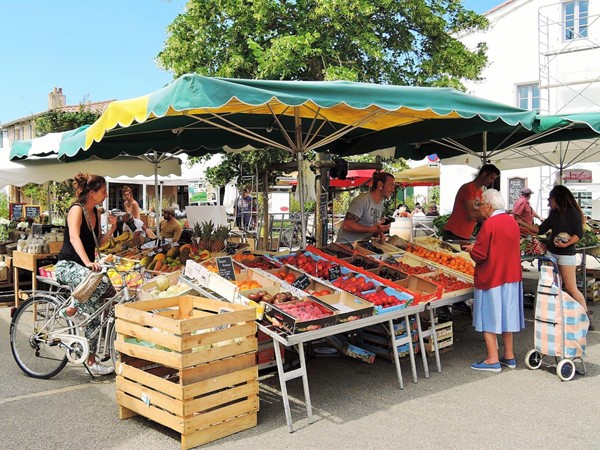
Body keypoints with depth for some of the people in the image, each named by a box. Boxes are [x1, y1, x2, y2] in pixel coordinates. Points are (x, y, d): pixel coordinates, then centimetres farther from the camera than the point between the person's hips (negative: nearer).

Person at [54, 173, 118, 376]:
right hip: (68, 266, -9)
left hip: (84, 268, 9)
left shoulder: (95, 212, 11)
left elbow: (97, 242, 14)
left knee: (94, 317, 3)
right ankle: (72, 310, -16)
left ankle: (91, 361, 12)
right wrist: (88, 262, -45)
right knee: (103, 281, -37)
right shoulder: (76, 209, -14)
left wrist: (111, 229, -4)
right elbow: (74, 238, -30)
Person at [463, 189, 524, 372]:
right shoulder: (512, 221, 6)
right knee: (506, 315, 15)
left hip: (491, 278, -8)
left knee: (489, 318, 2)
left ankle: (493, 360, 5)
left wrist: (471, 249, 2)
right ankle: (509, 357, 23)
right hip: (511, 276, 8)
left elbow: (479, 255, -19)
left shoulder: (489, 224, -18)